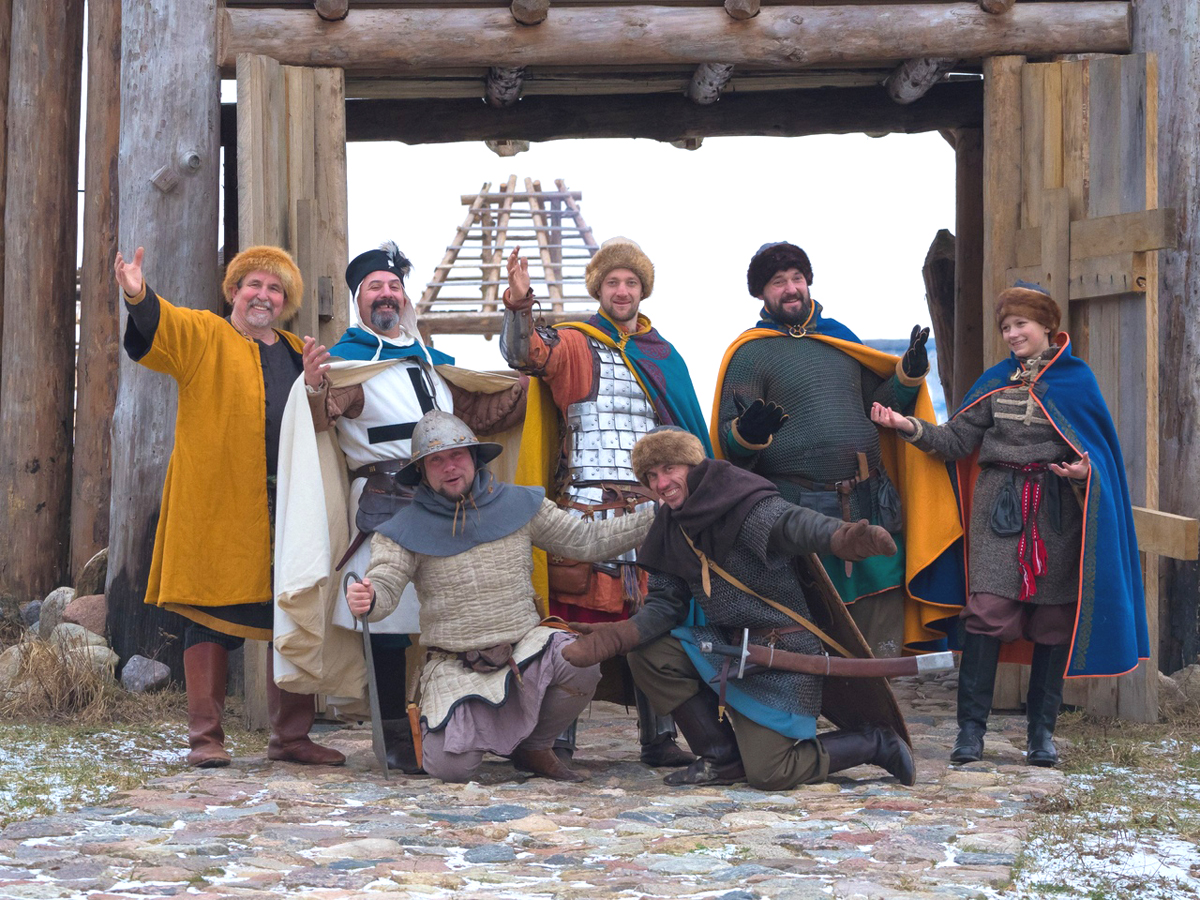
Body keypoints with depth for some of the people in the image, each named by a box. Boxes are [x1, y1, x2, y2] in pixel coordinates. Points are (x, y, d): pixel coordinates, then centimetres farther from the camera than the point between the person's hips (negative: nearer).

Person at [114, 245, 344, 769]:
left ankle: (291, 736, 14)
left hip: (291, 509, 5)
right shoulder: (203, 337, 5)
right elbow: (160, 327, -16)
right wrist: (138, 296, -36)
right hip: (219, 504, -5)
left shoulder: (300, 354, 20)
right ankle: (205, 738, 1)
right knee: (214, 615, -4)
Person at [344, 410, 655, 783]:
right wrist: (366, 600, -38)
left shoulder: (519, 505, 5)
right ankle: (467, 724, 22)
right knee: (450, 766, -20)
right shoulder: (407, 529, -2)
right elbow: (384, 586, -12)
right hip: (454, 667, -2)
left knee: (580, 663, -30)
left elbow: (586, 540, 8)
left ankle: (534, 747, 1)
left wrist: (653, 519, 0)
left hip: (525, 646, 2)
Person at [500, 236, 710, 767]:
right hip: (585, 506, -4)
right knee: (575, 620, -6)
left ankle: (658, 737, 10)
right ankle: (558, 738, 0)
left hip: (652, 508, 4)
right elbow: (525, 353, -15)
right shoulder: (574, 344, 6)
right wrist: (520, 304, -33)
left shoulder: (664, 356, 20)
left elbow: (686, 433, 25)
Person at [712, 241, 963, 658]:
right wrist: (747, 433, -25)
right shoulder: (750, 354, 2)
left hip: (871, 506, 5)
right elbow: (728, 443, -3)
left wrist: (909, 372, 7)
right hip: (799, 510, -5)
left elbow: (879, 403, 24)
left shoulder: (839, 337, 19)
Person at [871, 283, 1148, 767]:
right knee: (988, 609, -10)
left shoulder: (1076, 378, 5)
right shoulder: (996, 381, 10)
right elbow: (956, 440, 5)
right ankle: (971, 727, -6)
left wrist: (1084, 471, -15)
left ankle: (1042, 730, 11)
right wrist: (909, 426, -9)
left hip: (1057, 508, 0)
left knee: (1052, 617, 2)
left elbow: (1099, 447, 6)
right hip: (999, 505, 1)